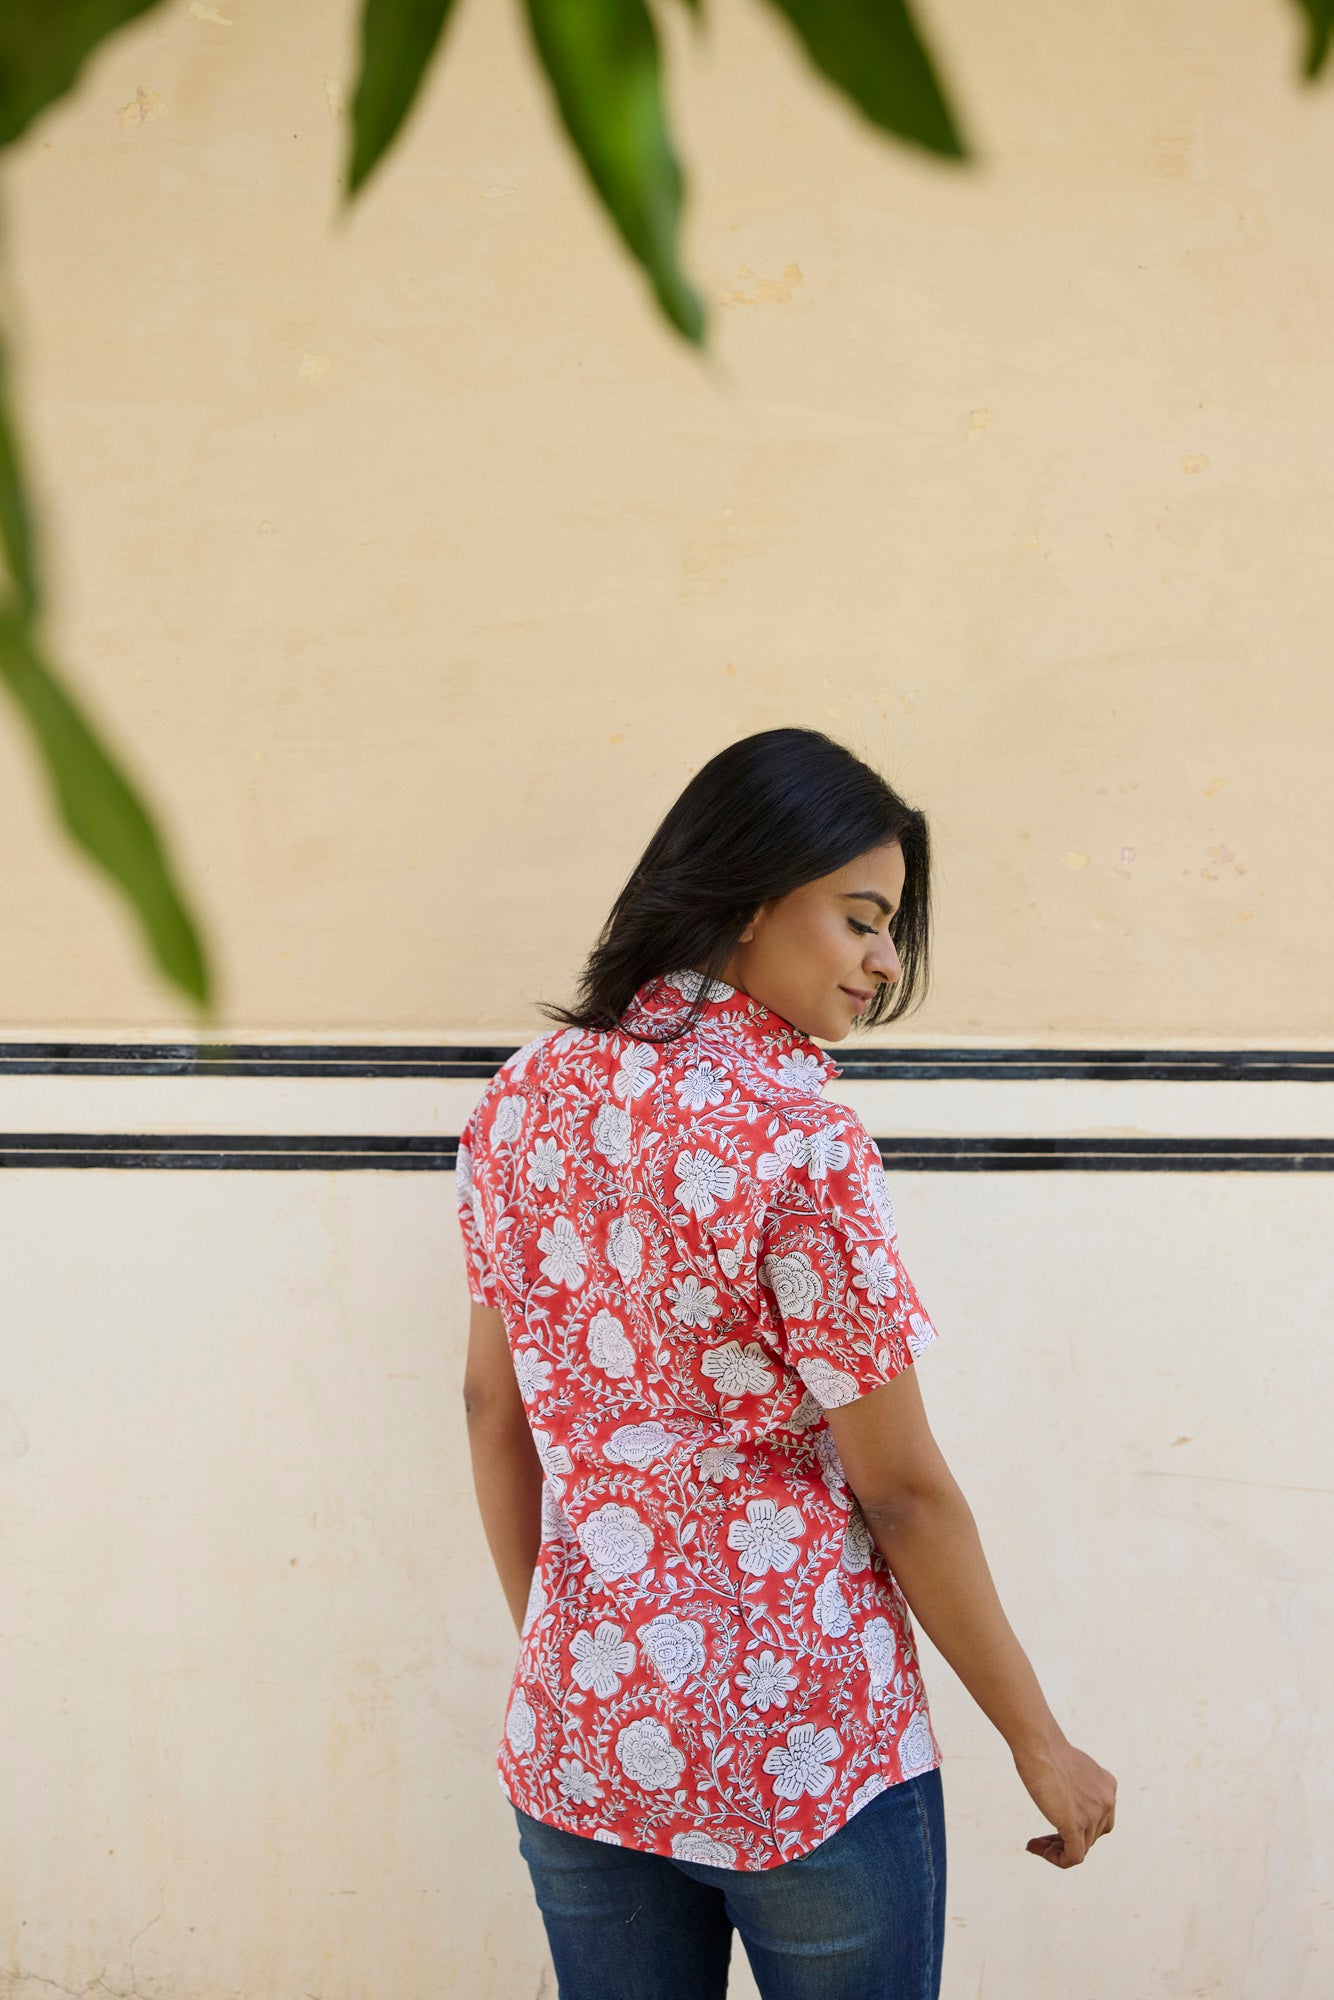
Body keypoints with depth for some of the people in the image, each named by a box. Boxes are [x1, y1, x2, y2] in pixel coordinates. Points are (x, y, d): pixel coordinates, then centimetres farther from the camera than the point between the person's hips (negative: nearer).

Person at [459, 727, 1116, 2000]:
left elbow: (494, 1411, 8)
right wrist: (1041, 1745, -3)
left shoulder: (525, 1102, -1)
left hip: (578, 1739, 6)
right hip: (807, 1752, -5)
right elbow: (902, 1492, -15)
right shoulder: (796, 1143, -20)